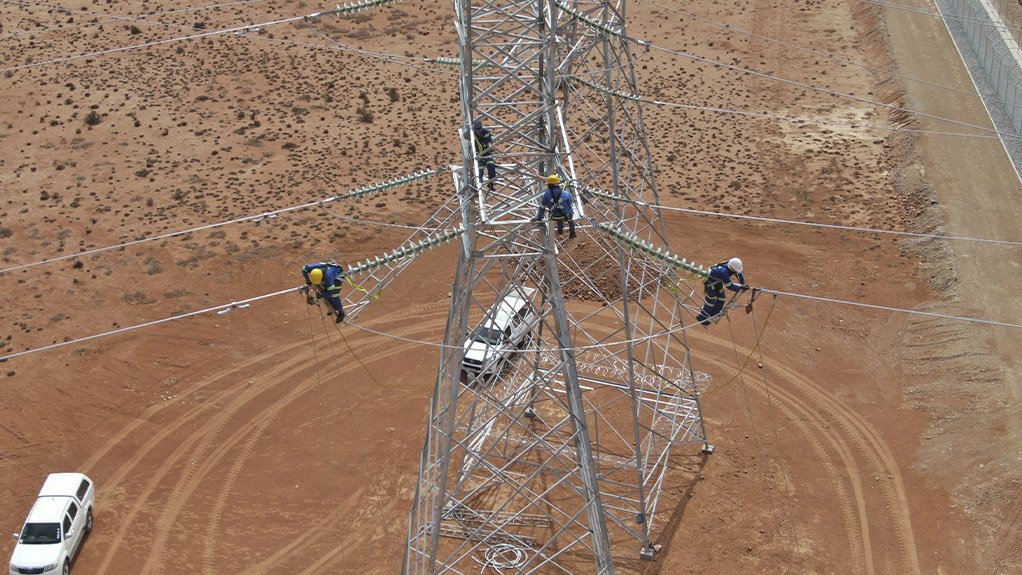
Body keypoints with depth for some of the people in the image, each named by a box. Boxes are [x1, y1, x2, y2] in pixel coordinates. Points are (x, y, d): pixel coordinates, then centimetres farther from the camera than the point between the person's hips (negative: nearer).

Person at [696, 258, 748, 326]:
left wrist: (743, 284, -15)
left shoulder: (733, 265, -21)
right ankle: (702, 318, 9)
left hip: (718, 281, 8)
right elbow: (730, 286, -38)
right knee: (711, 300, -4)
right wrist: (741, 288, -37)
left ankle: (714, 314, 31)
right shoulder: (724, 272, -44)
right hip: (710, 281, -8)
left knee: (722, 297, 12)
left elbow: (739, 274, -4)